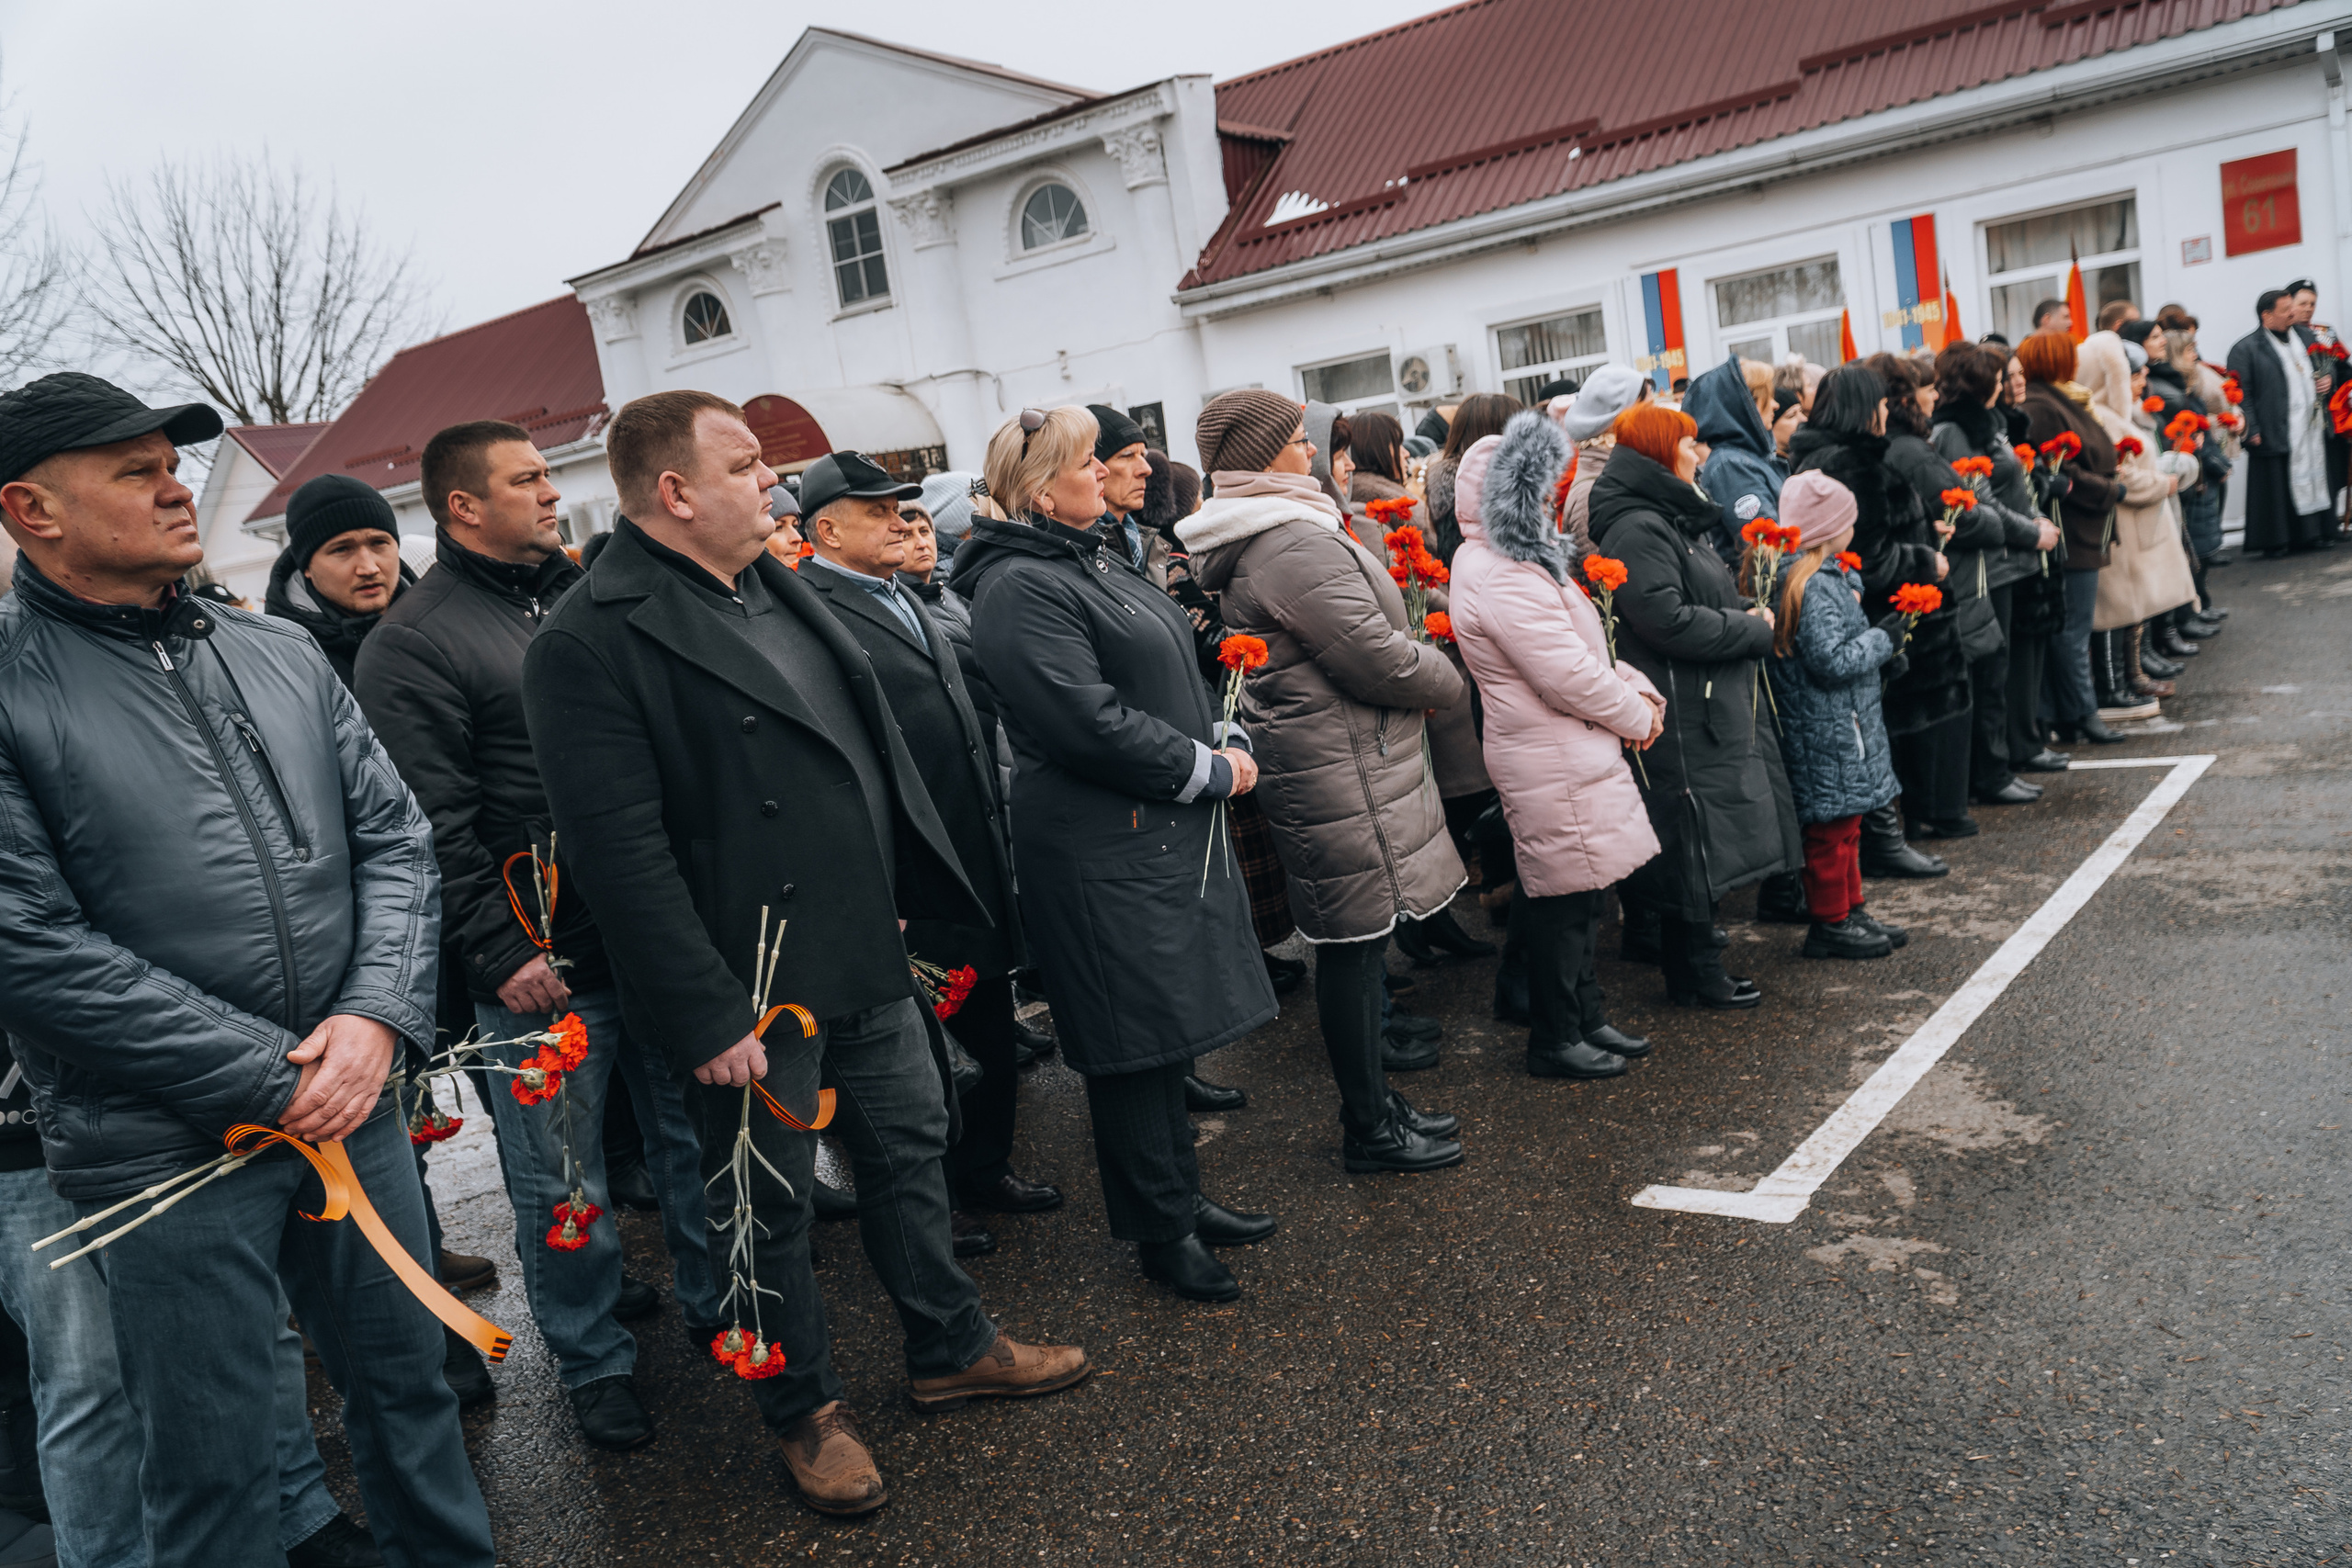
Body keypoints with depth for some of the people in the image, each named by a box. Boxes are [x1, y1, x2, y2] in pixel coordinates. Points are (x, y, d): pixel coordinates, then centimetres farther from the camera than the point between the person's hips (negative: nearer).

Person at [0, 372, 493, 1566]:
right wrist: (274, 1077, -15)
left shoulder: (283, 656, 7)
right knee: (211, 1470, 10)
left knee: (409, 1385, 20)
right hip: (165, 1153, -5)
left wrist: (374, 1020, -9)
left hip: (352, 1101, 5)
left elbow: (394, 838, 7)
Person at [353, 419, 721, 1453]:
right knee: (564, 1182, 6)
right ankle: (594, 1364, 24)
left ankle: (719, 1302, 34)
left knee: (698, 1130, 16)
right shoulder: (412, 645, -7)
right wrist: (498, 953, -15)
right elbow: (434, 824, -12)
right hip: (544, 961, -6)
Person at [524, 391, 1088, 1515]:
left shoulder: (772, 582, 9)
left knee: (912, 1148, 20)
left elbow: (870, 744, 17)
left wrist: (903, 894, 17)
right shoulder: (591, 642, -18)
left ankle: (951, 1349, 40)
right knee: (770, 1210, 10)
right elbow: (620, 851, -22)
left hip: (869, 957, 8)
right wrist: (705, 1016, -22)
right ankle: (804, 1412, 32)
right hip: (753, 991, -8)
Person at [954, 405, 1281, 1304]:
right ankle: (1160, 1231, 17)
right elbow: (1088, 721, -24)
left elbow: (1173, 674, 21)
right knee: (1134, 1040, 2)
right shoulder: (1020, 587, -16)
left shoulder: (1097, 560, 15)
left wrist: (1222, 746, 4)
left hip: (1165, 827, 10)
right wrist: (1208, 769, -15)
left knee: (1172, 1025, 18)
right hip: (1100, 849, -10)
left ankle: (1181, 1196, 33)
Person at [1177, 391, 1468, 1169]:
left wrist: (1419, 670, 13)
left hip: (1315, 759, 11)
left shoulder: (1248, 540, 14)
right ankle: (1369, 1128, 11)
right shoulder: (1293, 541, -20)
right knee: (1355, 944, -1)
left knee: (1356, 942, 17)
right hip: (1342, 770, -11)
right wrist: (1444, 678, -1)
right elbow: (1376, 657, -21)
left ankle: (1373, 1099, 29)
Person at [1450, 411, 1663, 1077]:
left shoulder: (1516, 559, 14)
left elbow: (1586, 647, 17)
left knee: (1579, 894, 18)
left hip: (1570, 754, 11)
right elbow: (1568, 677, -22)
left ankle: (1586, 1016, 30)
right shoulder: (1502, 578, -21)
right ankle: (1555, 1041, 14)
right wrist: (1636, 716, -7)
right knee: (1563, 897, 1)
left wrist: (1638, 691, 3)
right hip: (1552, 765, -11)